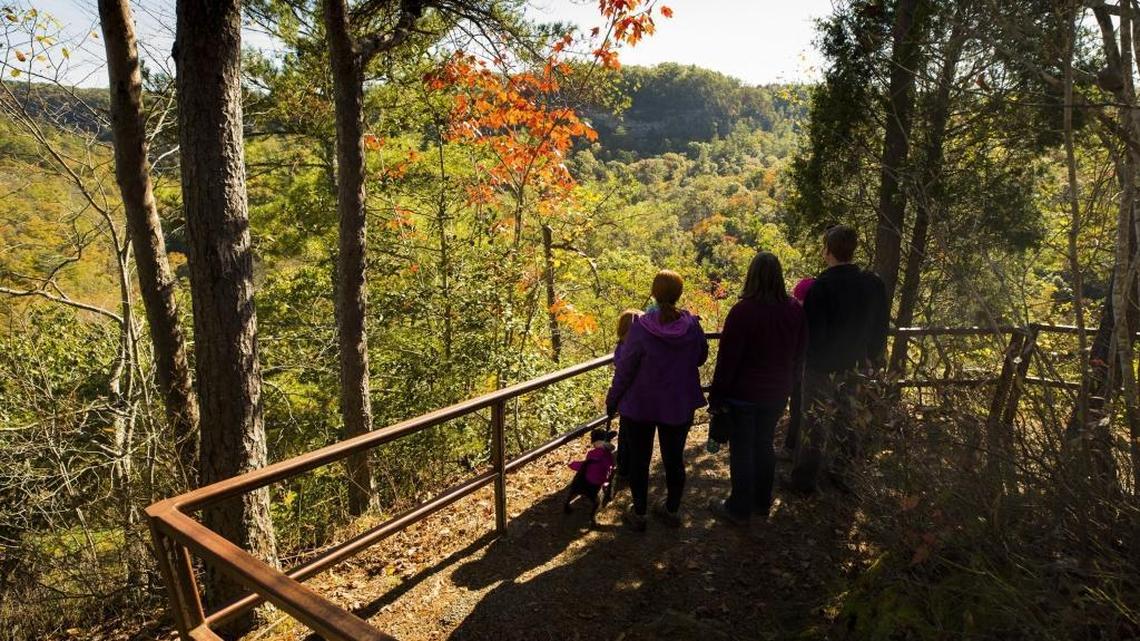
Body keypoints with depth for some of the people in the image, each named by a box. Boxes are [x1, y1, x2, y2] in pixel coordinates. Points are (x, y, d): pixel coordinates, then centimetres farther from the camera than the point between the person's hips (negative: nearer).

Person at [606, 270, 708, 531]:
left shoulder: (641, 328, -22)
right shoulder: (692, 325, -12)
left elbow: (625, 369, -14)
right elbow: (701, 358, 5)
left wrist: (612, 400, 0)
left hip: (640, 406, -3)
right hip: (679, 406, 3)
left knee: (639, 460, 14)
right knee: (674, 458, 19)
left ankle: (638, 513, 26)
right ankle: (672, 509, 34)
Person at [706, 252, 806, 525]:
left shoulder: (743, 311, -22)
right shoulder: (794, 311, -3)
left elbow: (727, 359, -18)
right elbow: (798, 355, 8)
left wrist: (716, 396, -9)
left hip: (744, 395, -5)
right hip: (776, 394, 6)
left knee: (741, 451, 7)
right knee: (764, 445, 20)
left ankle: (739, 509, 20)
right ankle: (762, 502, 34)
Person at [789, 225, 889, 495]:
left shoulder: (821, 287, -23)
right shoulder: (874, 284, -3)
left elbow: (812, 333, -23)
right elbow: (879, 328, 6)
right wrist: (872, 356, 19)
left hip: (822, 368, -5)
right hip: (853, 366, 5)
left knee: (815, 422, 7)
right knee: (845, 418, 20)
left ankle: (804, 480, 19)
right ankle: (837, 470, 34)